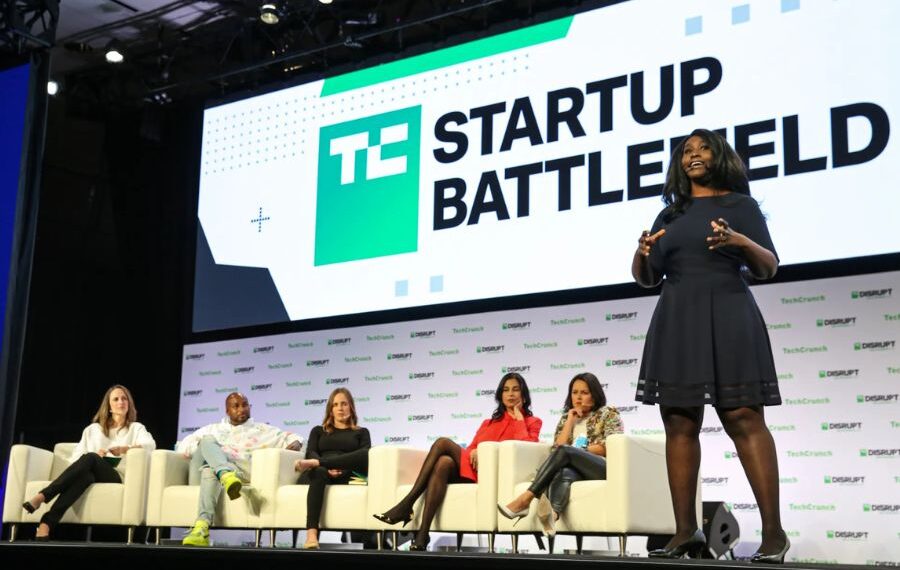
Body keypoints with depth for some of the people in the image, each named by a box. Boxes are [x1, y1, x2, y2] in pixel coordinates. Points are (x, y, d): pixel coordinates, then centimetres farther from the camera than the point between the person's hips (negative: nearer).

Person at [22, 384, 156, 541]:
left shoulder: (136, 428, 23)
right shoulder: (93, 429, 29)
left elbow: (150, 444, -1)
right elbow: (76, 456, 15)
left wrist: (123, 449, -18)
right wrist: (94, 455, -9)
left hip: (115, 477, -2)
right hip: (91, 473, 2)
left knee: (90, 458, -36)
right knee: (86, 475, -40)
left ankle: (42, 496, -49)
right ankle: (47, 522, -55)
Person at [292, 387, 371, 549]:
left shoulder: (361, 432, 27)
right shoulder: (318, 431, 30)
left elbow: (366, 454, 5)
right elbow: (310, 453, 10)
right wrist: (328, 468, -14)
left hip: (345, 475, 0)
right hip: (320, 471, 0)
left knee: (367, 456, -32)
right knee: (319, 473, -40)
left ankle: (313, 463, -39)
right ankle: (311, 534, -56)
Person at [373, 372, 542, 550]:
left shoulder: (531, 422, 16)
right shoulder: (489, 422, 32)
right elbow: (471, 448, 17)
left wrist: (518, 417, 2)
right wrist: (475, 452, -5)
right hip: (470, 470, 5)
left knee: (443, 443, -23)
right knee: (444, 462, -30)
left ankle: (407, 504, -28)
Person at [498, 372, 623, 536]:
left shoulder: (608, 413, 15)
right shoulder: (566, 418, 27)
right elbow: (557, 448, 12)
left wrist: (576, 451, -5)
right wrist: (570, 421, 7)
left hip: (603, 468, -3)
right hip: (576, 470, 3)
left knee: (565, 452, -32)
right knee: (564, 473, -37)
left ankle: (524, 499, -45)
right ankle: (552, 514, -72)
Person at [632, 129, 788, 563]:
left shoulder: (740, 205, 9)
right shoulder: (669, 215, 19)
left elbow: (768, 268, 3)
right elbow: (646, 279, 17)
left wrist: (740, 241, -17)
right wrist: (642, 253, -5)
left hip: (727, 318, -4)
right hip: (676, 321, 4)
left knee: (744, 417, -13)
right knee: (679, 423, -2)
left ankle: (773, 531, -12)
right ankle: (685, 531, 0)